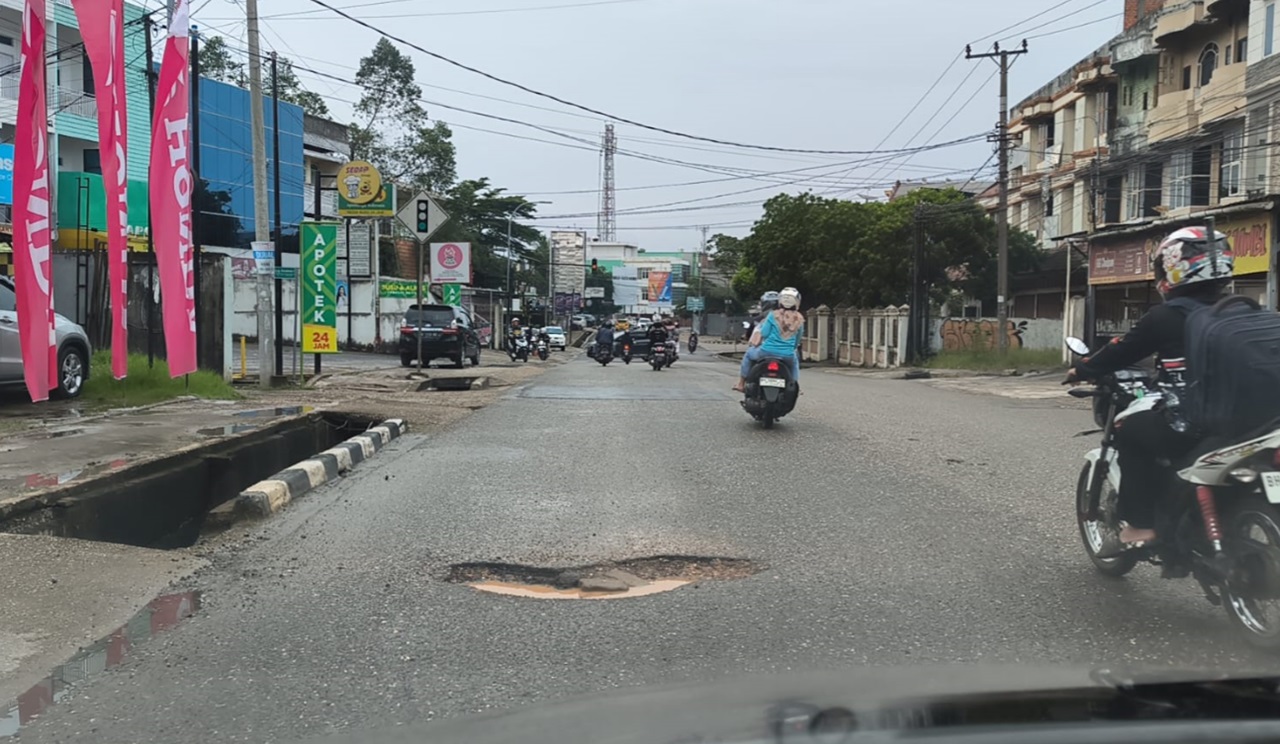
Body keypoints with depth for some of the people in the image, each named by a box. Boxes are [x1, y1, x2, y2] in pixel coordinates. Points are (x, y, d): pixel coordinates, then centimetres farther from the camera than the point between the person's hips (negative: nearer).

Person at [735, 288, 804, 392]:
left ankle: (741, 383, 26)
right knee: (795, 362, 38)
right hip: (787, 356, 2)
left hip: (767, 352, -2)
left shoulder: (774, 315, -7)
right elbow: (797, 341, 10)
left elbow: (764, 333, -5)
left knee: (748, 354, 28)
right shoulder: (799, 319, 0)